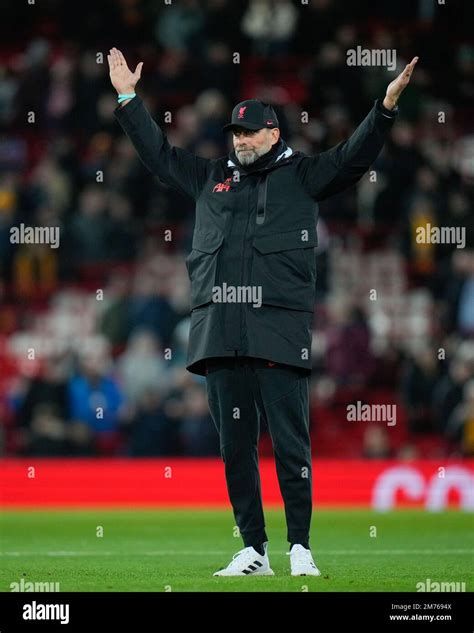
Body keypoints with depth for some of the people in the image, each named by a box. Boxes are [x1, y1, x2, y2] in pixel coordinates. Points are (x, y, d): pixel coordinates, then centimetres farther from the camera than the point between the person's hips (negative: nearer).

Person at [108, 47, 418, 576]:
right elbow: (158, 152, 28)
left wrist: (385, 106, -11)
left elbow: (354, 157, 1)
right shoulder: (210, 177, 20)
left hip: (279, 334, -4)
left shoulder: (302, 176, 10)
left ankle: (300, 547, 2)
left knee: (290, 443, -5)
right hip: (220, 334, 4)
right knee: (235, 447, 5)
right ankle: (253, 551, 10)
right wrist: (128, 98, 27)